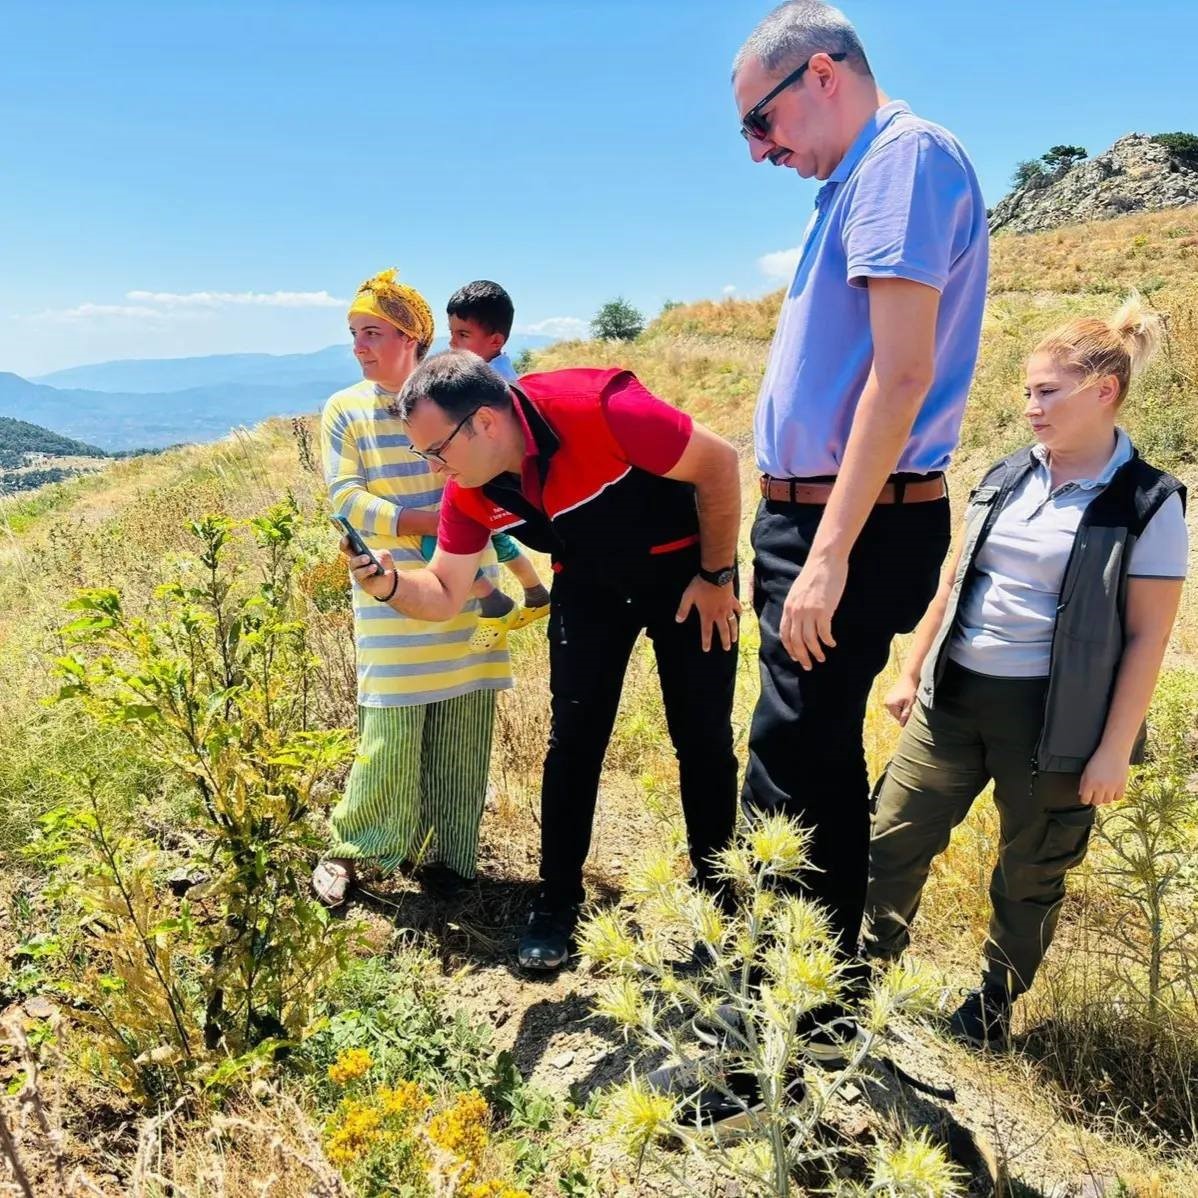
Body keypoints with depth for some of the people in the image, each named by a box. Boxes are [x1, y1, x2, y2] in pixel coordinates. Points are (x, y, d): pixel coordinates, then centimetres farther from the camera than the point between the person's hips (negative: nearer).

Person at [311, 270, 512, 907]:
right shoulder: (344, 410, 3)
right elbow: (345, 498, -7)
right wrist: (426, 522, -19)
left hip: (468, 592, 2)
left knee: (462, 728, 5)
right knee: (389, 731, -2)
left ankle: (447, 851, 21)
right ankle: (347, 849, 18)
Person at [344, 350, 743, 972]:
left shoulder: (594, 409, -34)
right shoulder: (469, 492, -16)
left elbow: (718, 461, -23)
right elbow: (443, 595, -7)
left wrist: (716, 576, -17)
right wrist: (389, 584, -29)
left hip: (686, 568, -4)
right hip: (591, 586, 4)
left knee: (703, 738, 2)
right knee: (573, 741, 0)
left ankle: (716, 895, 22)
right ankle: (557, 905, 15)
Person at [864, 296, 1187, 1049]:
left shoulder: (1148, 505, -9)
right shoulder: (1007, 478, 4)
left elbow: (1148, 636, -9)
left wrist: (1115, 749, -11)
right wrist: (912, 672, 12)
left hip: (1049, 713, -4)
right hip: (954, 694, 5)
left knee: (1030, 873, 13)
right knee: (894, 838, 8)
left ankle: (995, 1004, 34)